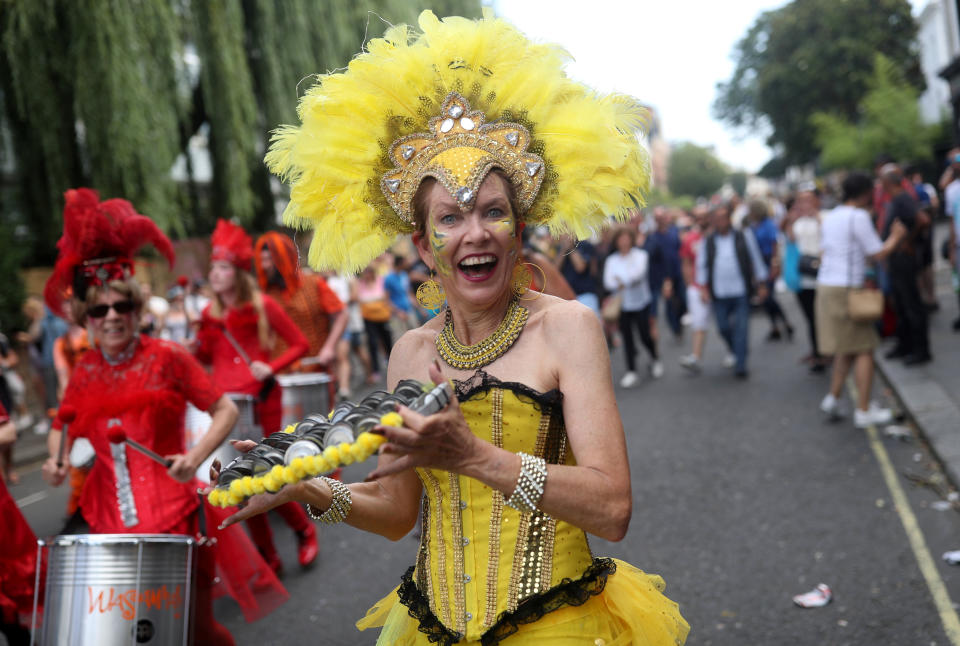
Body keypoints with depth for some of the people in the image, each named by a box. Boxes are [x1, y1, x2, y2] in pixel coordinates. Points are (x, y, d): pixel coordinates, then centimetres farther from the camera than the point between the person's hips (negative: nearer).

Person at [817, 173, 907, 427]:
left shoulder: (830, 217, 13)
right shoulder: (858, 217, -12)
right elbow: (879, 254, -10)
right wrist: (895, 237, 7)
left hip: (826, 286, 8)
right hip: (847, 289, -8)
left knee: (846, 348, 19)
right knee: (864, 350, -1)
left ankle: (833, 398, 15)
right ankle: (864, 411, 1)